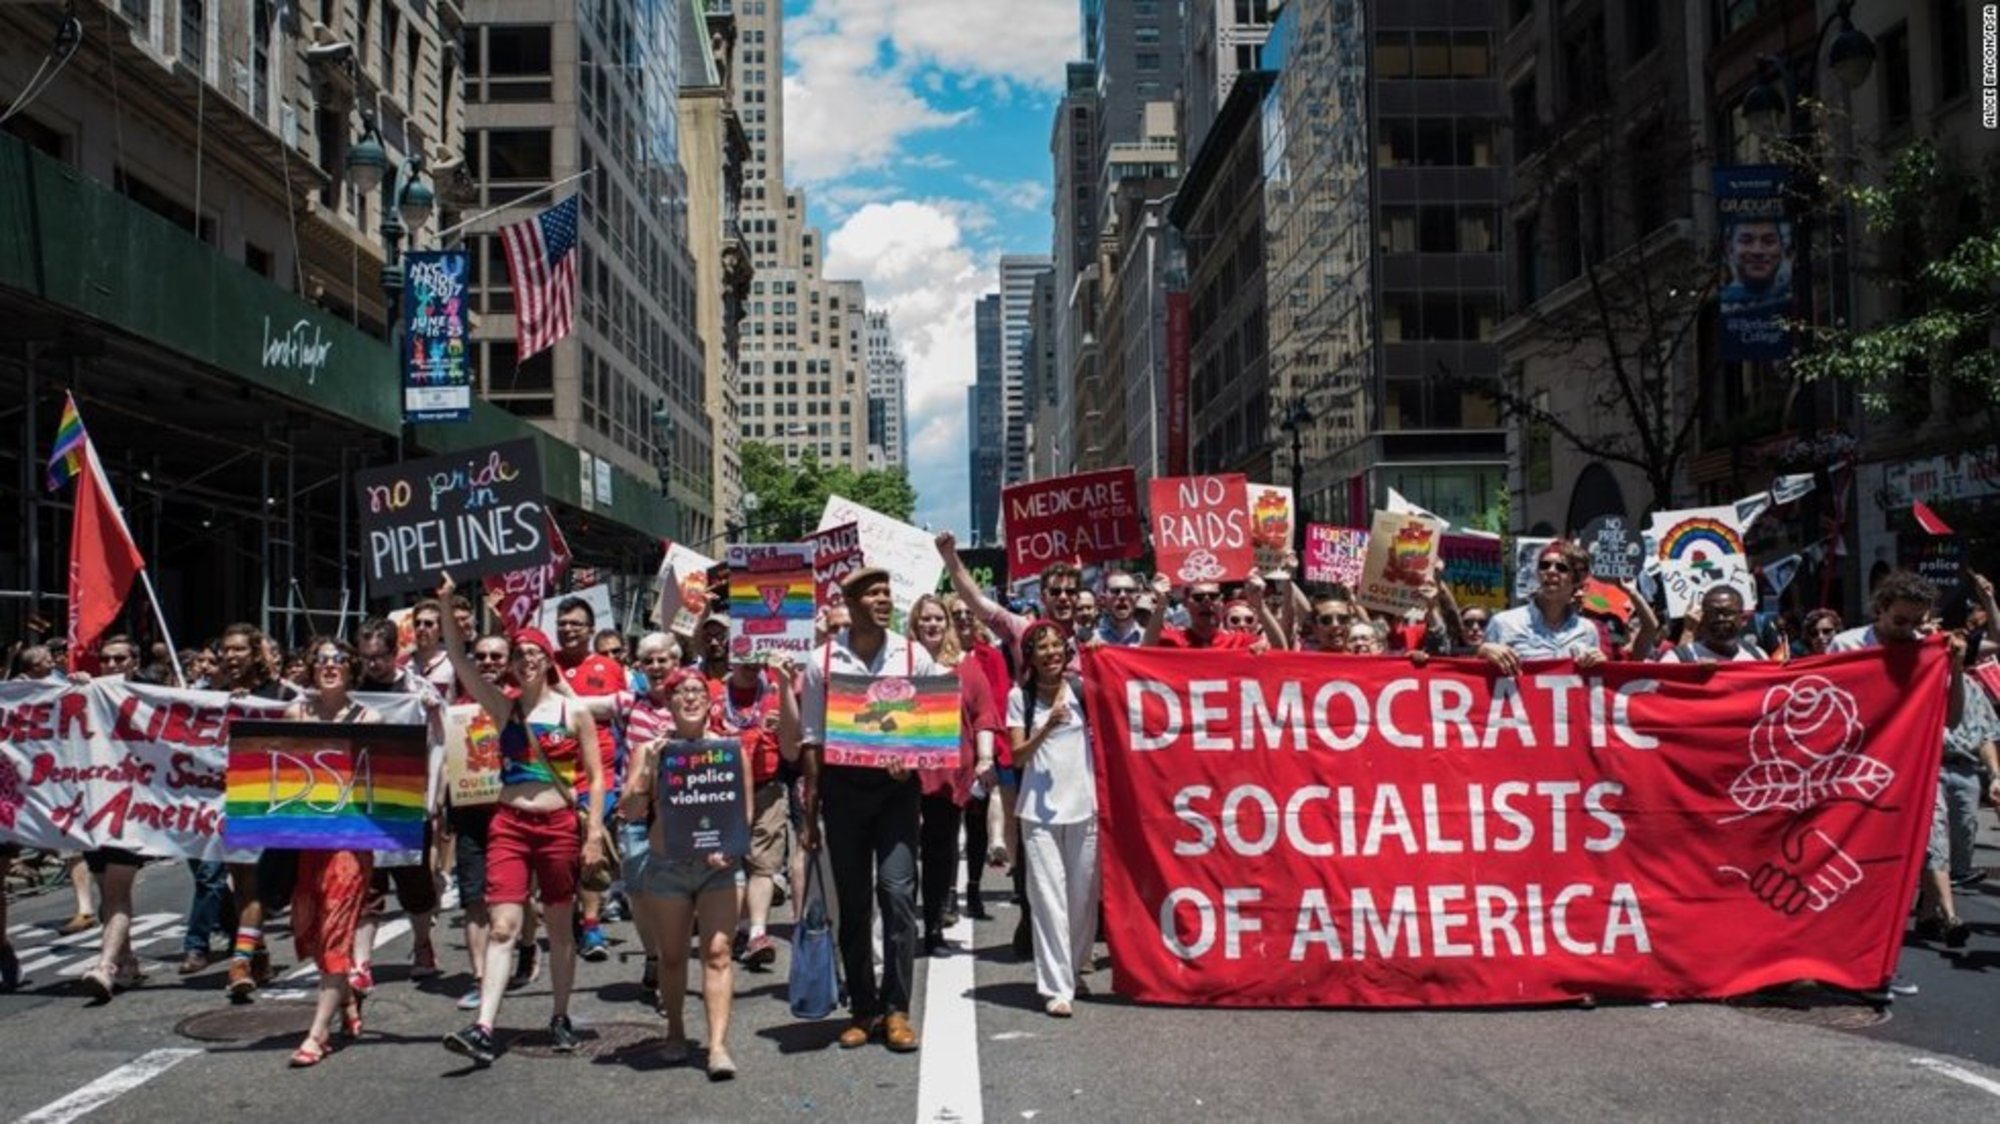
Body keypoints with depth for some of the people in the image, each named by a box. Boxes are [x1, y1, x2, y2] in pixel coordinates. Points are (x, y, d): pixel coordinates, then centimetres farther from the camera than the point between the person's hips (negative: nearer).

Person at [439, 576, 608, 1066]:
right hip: (510, 824, 1)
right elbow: (460, 660, -5)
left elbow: (595, 777, 1)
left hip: (559, 824, -1)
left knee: (560, 926, 10)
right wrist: (447, 605, -14)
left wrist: (595, 831, -6)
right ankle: (484, 1029, -14)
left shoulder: (575, 712, 0)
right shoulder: (504, 708, 5)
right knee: (503, 925, -8)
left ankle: (561, 1018, 24)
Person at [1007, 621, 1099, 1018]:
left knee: (1084, 895, 6)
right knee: (1049, 897, -6)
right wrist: (1047, 727, -15)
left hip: (1083, 806, 2)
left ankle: (1075, 968, 27)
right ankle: (1056, 987, -5)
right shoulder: (1020, 697, 2)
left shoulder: (1081, 689, 4)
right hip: (1040, 810, -1)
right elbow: (1017, 756, -2)